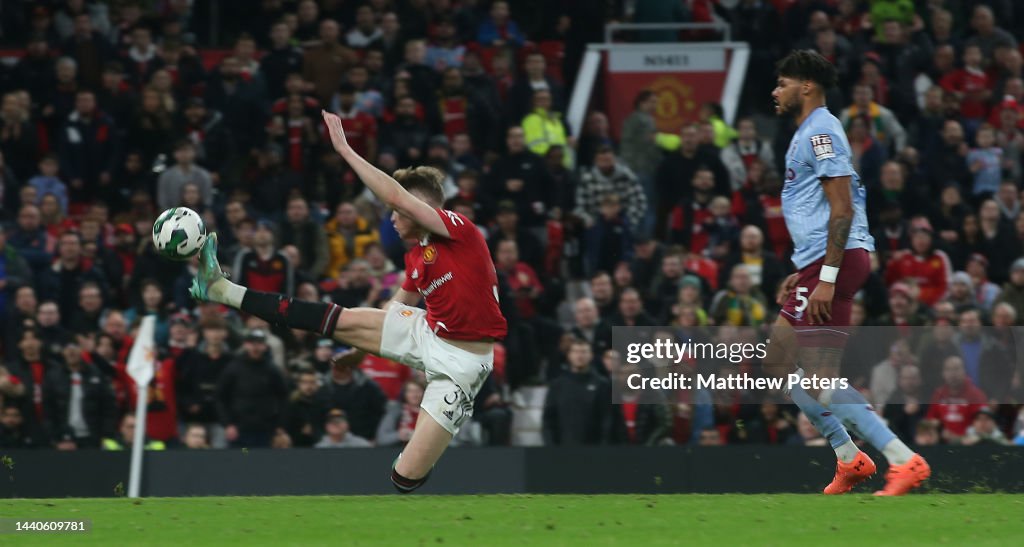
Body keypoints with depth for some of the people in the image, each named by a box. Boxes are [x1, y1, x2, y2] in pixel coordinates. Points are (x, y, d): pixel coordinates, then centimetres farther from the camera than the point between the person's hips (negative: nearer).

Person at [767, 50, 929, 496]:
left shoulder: (821, 132, -11)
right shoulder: (807, 134, 22)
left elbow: (842, 210, -19)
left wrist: (827, 277, -24)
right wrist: (803, 272, 25)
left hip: (836, 260, -11)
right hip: (820, 264, 11)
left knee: (822, 379, -15)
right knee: (777, 364, 12)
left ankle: (905, 462, -17)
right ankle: (849, 459, 14)